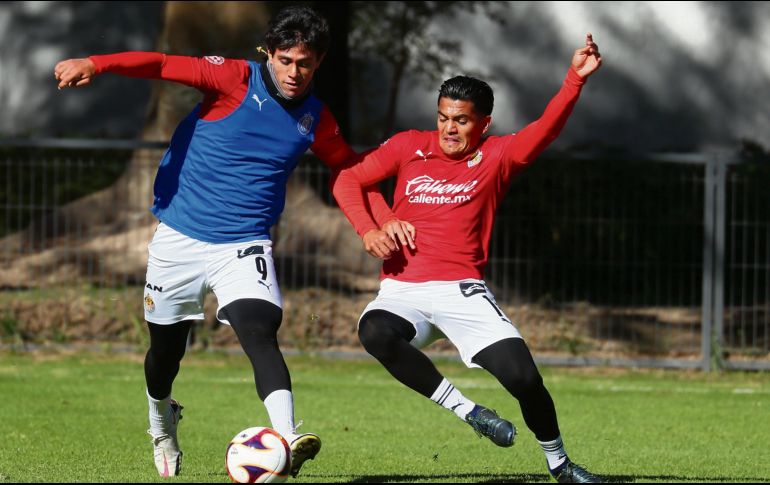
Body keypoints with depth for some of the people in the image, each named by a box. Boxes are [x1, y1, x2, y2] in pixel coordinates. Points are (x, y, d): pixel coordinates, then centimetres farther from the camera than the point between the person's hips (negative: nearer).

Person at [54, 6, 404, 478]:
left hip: (245, 245, 1)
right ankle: (162, 425, 44)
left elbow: (351, 169, 21)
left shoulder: (316, 119, 4)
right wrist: (95, 65, -37)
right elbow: (165, 65, -21)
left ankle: (287, 438, -38)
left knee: (261, 334, -24)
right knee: (166, 347, 13)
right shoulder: (238, 78, -9)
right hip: (179, 239, -1)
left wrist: (382, 225, 7)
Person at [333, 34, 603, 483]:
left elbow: (547, 130, -14)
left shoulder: (496, 157, 3)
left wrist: (576, 78, -29)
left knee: (524, 378, -16)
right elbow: (348, 181, 13)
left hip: (462, 291, -1)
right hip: (402, 290, 1)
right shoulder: (409, 147, 8)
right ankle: (466, 410, -21)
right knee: (375, 332, -35)